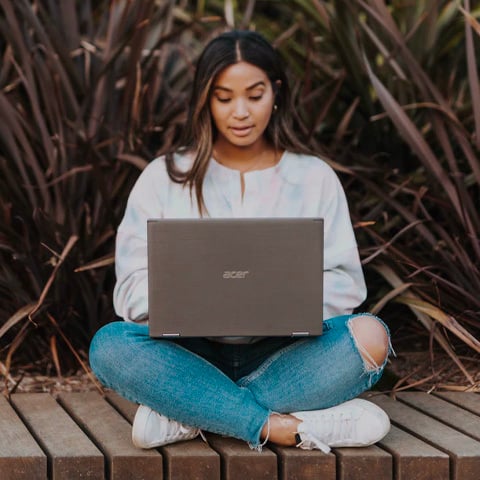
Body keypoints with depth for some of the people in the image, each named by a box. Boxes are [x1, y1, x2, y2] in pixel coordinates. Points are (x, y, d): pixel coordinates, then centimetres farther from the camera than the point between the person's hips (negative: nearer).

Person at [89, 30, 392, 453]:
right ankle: (285, 427, -31)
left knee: (370, 335, -28)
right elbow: (133, 288, 0)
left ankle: (187, 413, -26)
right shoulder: (164, 178, 7)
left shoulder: (314, 177, 8)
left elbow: (345, 284, 3)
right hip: (193, 351, 0)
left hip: (282, 352, 1)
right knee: (110, 345, -29)